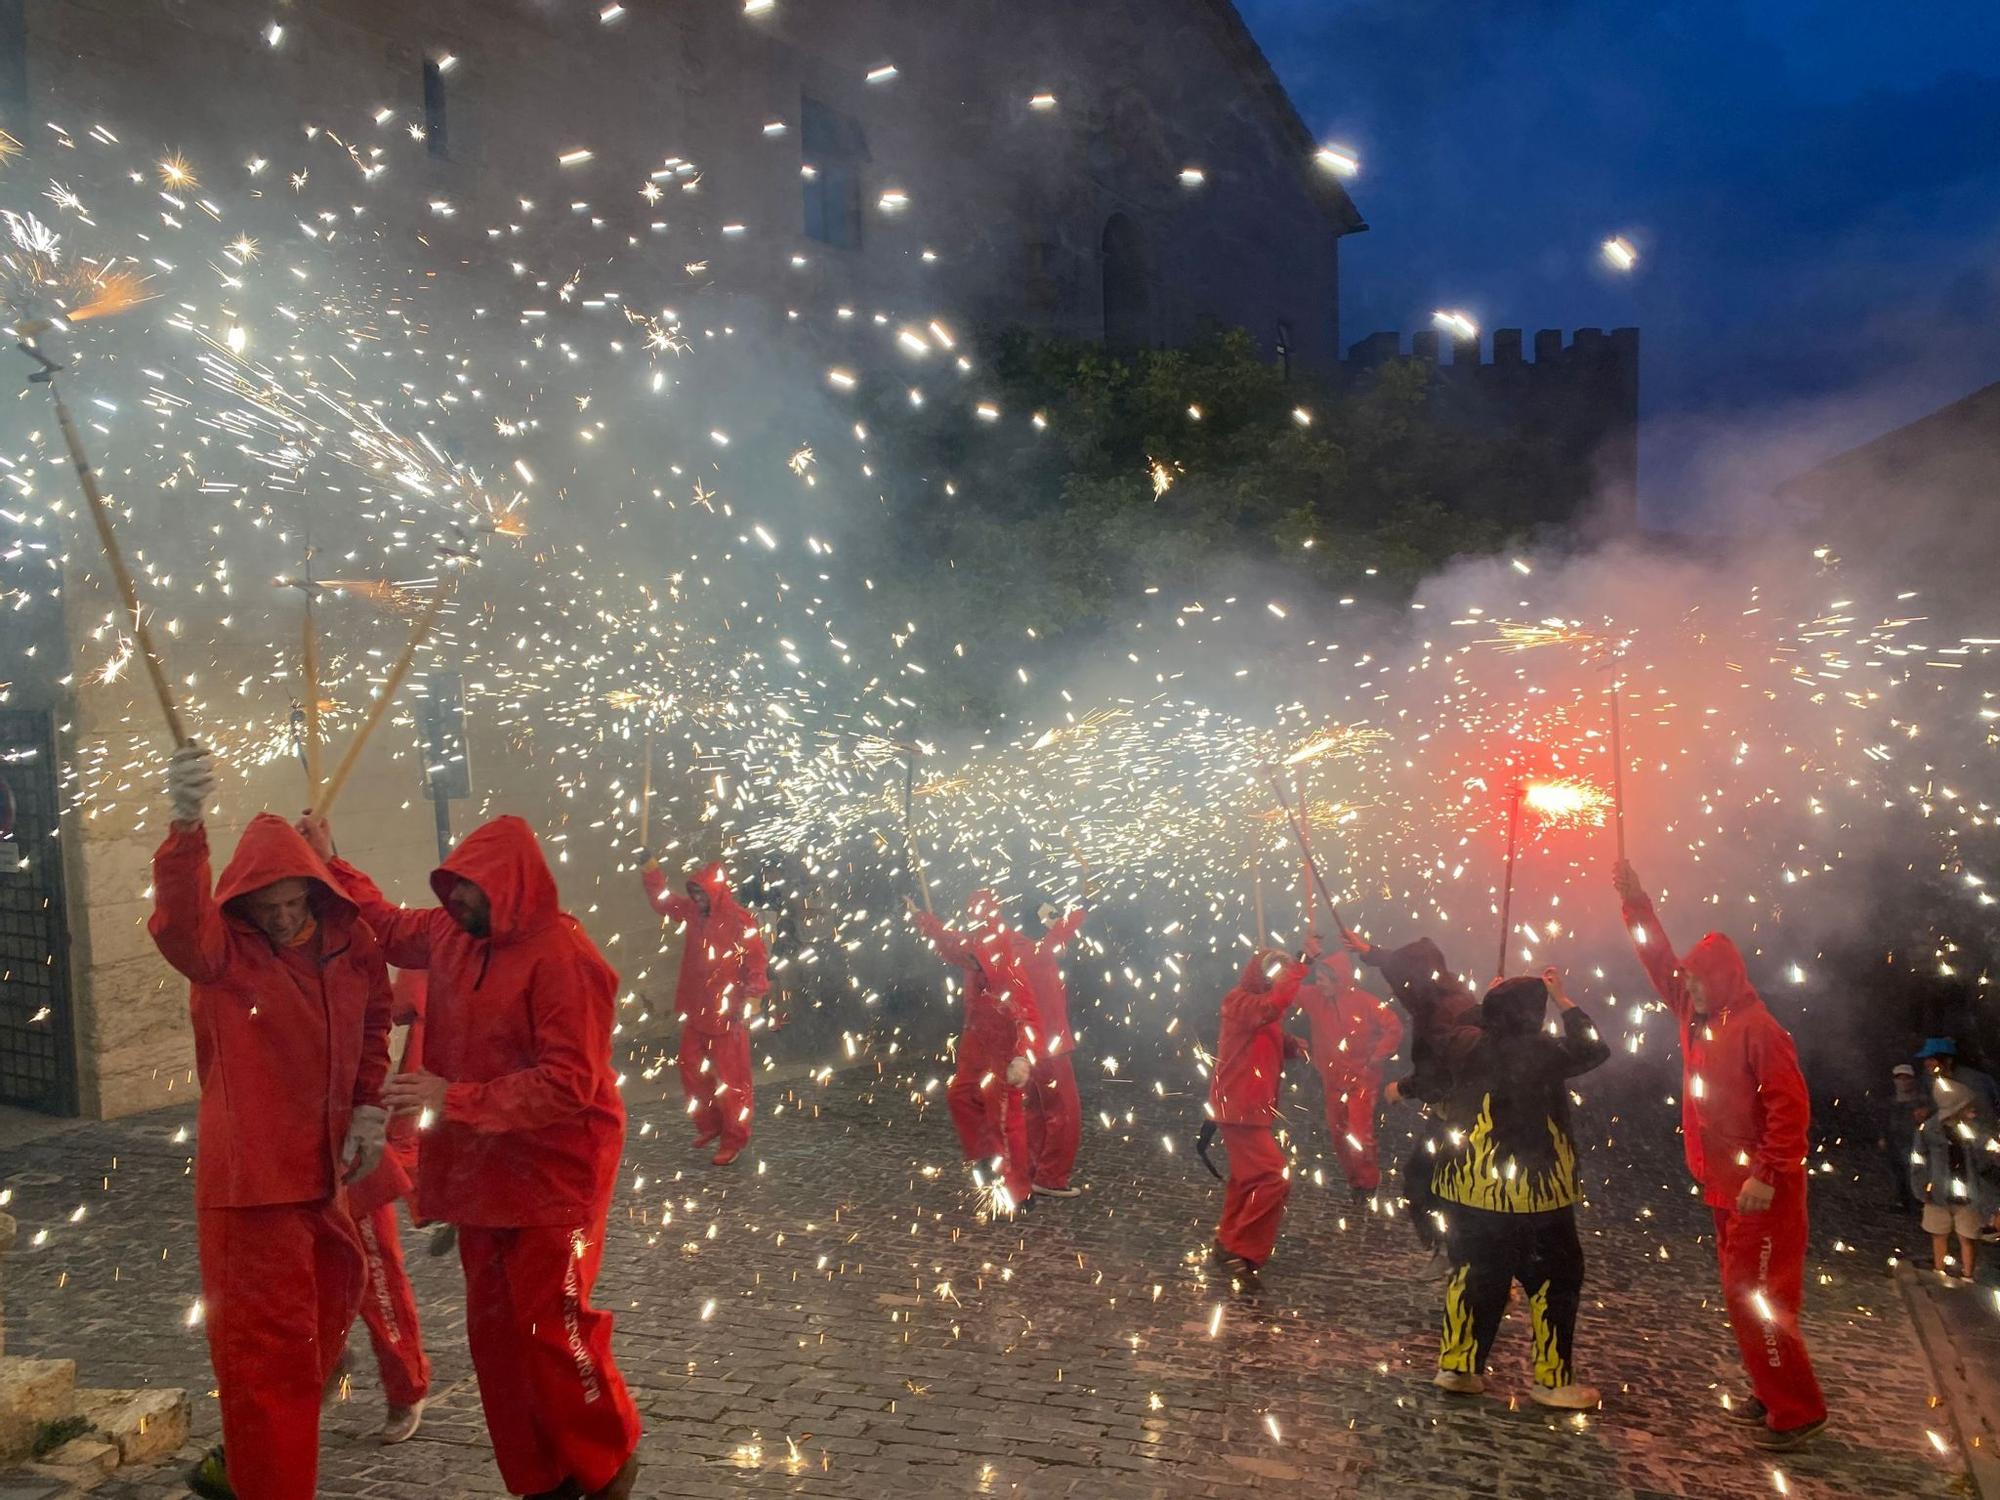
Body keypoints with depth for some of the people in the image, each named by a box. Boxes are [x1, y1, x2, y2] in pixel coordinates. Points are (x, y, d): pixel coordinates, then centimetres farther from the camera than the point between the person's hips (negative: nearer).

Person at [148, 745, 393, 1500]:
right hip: (251, 1175, -6)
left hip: (324, 1168, 7)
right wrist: (186, 826, -56)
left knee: (323, 1318, 23)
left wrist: (370, 1106, 2)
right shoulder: (223, 951, -15)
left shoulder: (347, 942, -1)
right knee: (268, 1343, 1)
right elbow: (179, 922, -39)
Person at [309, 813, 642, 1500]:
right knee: (494, 1332, 12)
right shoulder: (453, 933, 3)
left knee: (551, 1328, -2)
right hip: (482, 1171, 8)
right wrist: (331, 865, 18)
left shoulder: (562, 956, -21)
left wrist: (454, 1098, -24)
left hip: (553, 1177, -8)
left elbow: (569, 1084, -24)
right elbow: (389, 927, 26)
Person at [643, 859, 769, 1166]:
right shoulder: (694, 912, 4)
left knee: (730, 1078, 0)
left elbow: (758, 964, -15)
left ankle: (734, 1139, 11)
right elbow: (663, 901, 18)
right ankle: (709, 1125, 32)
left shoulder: (741, 922, -17)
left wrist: (749, 1002, -21)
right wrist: (650, 868, 7)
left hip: (727, 1015, -7)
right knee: (691, 1071, 15)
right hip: (695, 1010, 7)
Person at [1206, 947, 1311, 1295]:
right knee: (1275, 1177, -17)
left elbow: (1275, 1043, 16)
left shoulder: (1260, 1008, 15)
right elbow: (1273, 1005, -37)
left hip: (1251, 1108, 11)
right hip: (1238, 1108, -11)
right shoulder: (1239, 1002, -17)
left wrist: (1293, 1044, -7)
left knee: (1249, 1178, 21)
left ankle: (1227, 1245, 34)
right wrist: (1301, 964, -39)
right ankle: (1241, 1253, -10)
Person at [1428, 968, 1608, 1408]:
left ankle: (1456, 1366, 20)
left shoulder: (1467, 1045, -3)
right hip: (1528, 1189, -5)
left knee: (1473, 1272, 16)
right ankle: (1552, 1381, 15)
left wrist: (1495, 997, 21)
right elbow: (1595, 1050, -2)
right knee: (1556, 1278, 10)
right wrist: (1563, 999, 2)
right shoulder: (1540, 1051, -17)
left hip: (1469, 1185, 6)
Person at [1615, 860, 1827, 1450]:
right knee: (1743, 1295, 14)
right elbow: (1661, 963, 16)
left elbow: (1791, 1106, -21)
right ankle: (1773, 1395, 26)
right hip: (1724, 1185, 9)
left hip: (1763, 1190, -9)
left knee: (1757, 1297, -6)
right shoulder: (1696, 1017, 8)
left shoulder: (1757, 1028, -16)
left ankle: (1799, 1409, 5)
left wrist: (1767, 1177, -24)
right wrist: (1635, 900, 13)